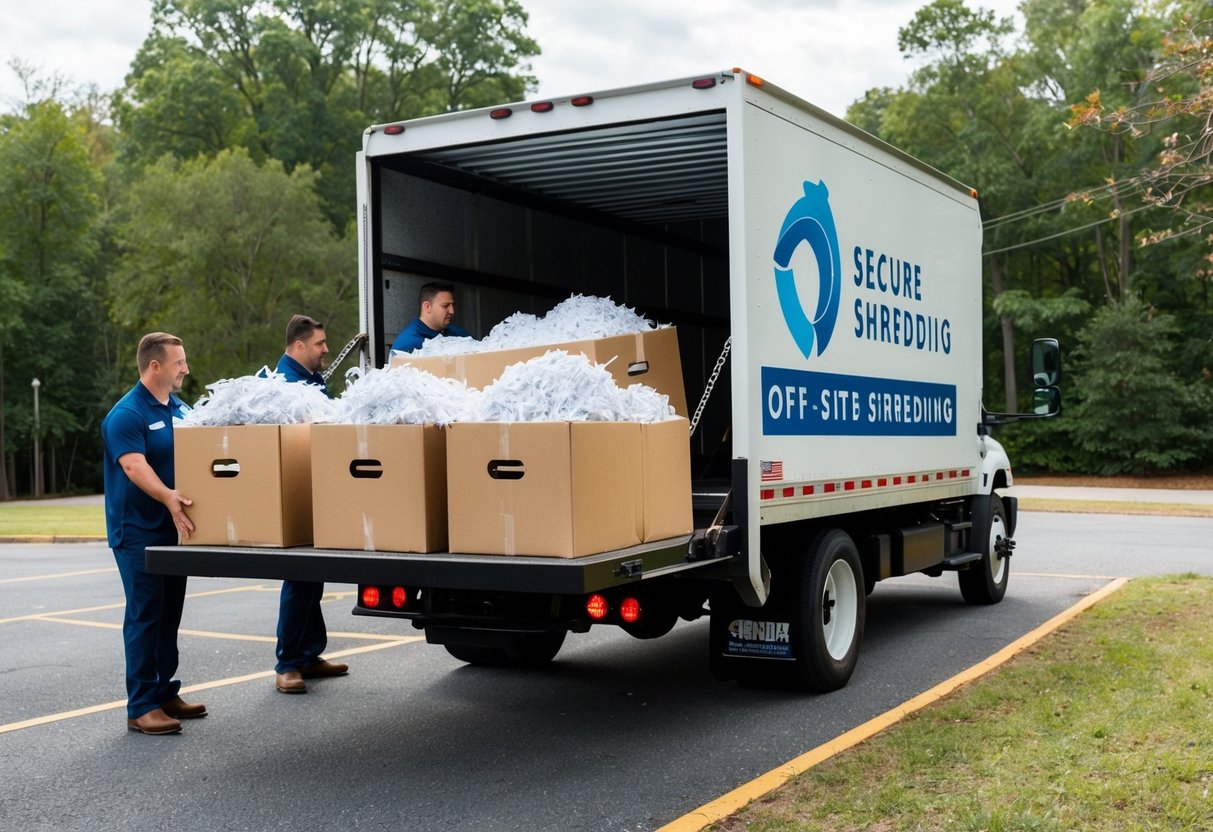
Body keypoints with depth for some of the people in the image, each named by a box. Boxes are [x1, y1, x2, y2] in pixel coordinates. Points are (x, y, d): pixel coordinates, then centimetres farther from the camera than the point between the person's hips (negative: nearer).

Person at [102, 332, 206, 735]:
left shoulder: (180, 409, 11)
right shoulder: (126, 414, -14)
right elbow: (134, 465, -27)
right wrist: (168, 497, -42)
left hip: (173, 529, 8)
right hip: (138, 532, -8)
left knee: (168, 614, 13)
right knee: (144, 615, -6)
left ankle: (166, 693, 22)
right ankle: (140, 707, -1)